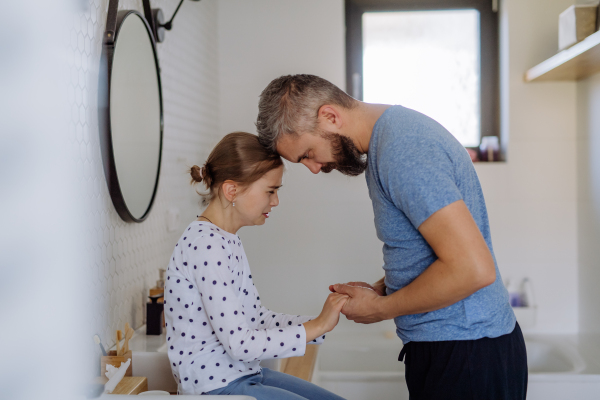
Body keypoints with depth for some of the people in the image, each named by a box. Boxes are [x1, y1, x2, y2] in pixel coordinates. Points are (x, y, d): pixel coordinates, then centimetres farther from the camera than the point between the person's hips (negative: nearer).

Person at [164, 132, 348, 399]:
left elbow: (255, 318, 9)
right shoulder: (205, 244, -22)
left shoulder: (228, 240, 9)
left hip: (242, 375, 10)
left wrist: (324, 318, 1)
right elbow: (239, 343, -25)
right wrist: (318, 326, -19)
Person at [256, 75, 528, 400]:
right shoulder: (395, 125, 9)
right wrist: (382, 288, 5)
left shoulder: (401, 149, -23)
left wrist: (381, 309, -16)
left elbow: (473, 268, -27)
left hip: (463, 353, -9)